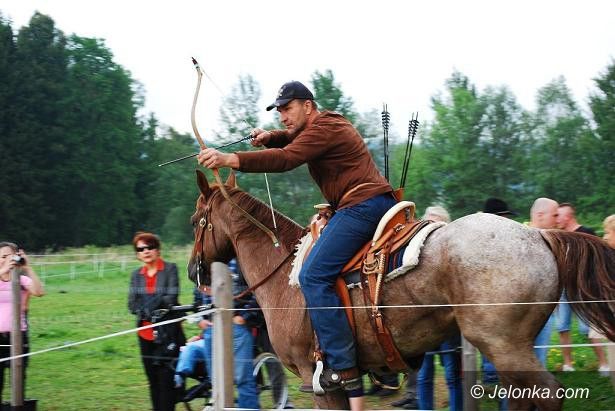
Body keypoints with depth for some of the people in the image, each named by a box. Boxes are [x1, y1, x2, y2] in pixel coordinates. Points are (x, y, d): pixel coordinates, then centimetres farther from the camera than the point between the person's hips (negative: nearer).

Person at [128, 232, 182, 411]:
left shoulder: (170, 269, -1)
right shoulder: (136, 275, 12)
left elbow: (171, 298, -11)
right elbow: (132, 304, 4)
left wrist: (148, 306, -13)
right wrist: (146, 312, -14)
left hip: (168, 333, -5)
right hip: (146, 334, 5)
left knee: (166, 378, -8)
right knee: (153, 380, 9)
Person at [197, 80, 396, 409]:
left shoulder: (323, 128, -9)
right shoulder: (327, 125, 23)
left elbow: (287, 158, -24)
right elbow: (292, 140, 39)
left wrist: (231, 159, -32)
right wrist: (269, 137, 16)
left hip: (363, 204, -12)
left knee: (313, 276, -19)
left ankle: (343, 368, -24)